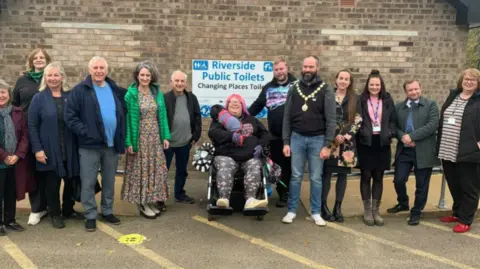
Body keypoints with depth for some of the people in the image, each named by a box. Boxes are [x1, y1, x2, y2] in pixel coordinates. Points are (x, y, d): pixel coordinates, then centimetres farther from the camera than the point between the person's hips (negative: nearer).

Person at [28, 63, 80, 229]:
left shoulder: (70, 96, 6)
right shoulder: (39, 98, -1)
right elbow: (32, 126, -3)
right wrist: (37, 149, -11)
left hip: (70, 150, 3)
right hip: (50, 151, -2)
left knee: (71, 181, 12)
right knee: (52, 183, 6)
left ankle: (68, 210, 32)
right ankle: (55, 214, 22)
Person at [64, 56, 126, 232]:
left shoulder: (116, 90, 10)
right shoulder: (80, 90, -5)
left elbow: (122, 113, 16)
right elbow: (70, 116, -9)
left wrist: (121, 137, 4)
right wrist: (85, 132, -18)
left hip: (112, 144, 4)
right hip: (90, 145, -4)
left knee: (109, 181, 15)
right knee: (88, 183, 3)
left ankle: (107, 211, 29)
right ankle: (90, 215, 16)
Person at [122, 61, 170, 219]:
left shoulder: (157, 93, 7)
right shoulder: (131, 94, -8)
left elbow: (162, 116, 8)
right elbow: (128, 118, -10)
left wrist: (165, 136, 1)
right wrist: (129, 141, -15)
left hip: (155, 137, 5)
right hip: (139, 137, -5)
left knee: (156, 168, 8)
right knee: (141, 169, 1)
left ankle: (151, 202, 20)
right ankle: (142, 204, 11)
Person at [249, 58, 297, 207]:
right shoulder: (268, 88, 11)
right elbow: (257, 105, 16)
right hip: (275, 135, 3)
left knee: (292, 166, 7)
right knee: (278, 166, 9)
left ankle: (292, 195, 18)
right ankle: (283, 195, 22)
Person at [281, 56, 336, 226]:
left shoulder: (326, 90, -3)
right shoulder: (294, 88, 5)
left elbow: (330, 119, -6)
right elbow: (287, 117, 6)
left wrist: (328, 145, -11)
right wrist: (286, 142, 0)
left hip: (317, 139, -2)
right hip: (297, 138, 2)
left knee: (316, 178, 6)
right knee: (296, 176, 6)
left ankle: (316, 213, 17)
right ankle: (292, 210, 17)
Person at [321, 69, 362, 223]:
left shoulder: (355, 99, 7)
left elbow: (358, 121, 2)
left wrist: (345, 136, -9)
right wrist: (333, 137, -9)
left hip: (348, 142, 2)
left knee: (343, 174, 4)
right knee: (327, 173, -4)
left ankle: (338, 207, 12)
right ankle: (324, 206, 4)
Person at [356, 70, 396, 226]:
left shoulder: (388, 101, 8)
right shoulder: (360, 101, 0)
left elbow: (393, 121, 9)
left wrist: (390, 133, -7)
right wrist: (361, 132, -18)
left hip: (382, 143, 2)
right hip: (365, 143, -2)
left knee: (378, 177, 8)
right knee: (366, 176, 4)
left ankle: (376, 210, 18)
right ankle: (367, 211, 15)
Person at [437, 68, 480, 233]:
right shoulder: (452, 96, 14)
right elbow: (442, 120, 17)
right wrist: (441, 145, 13)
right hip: (448, 152, 6)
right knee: (454, 186, 17)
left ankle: (465, 220, 14)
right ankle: (457, 213, 34)